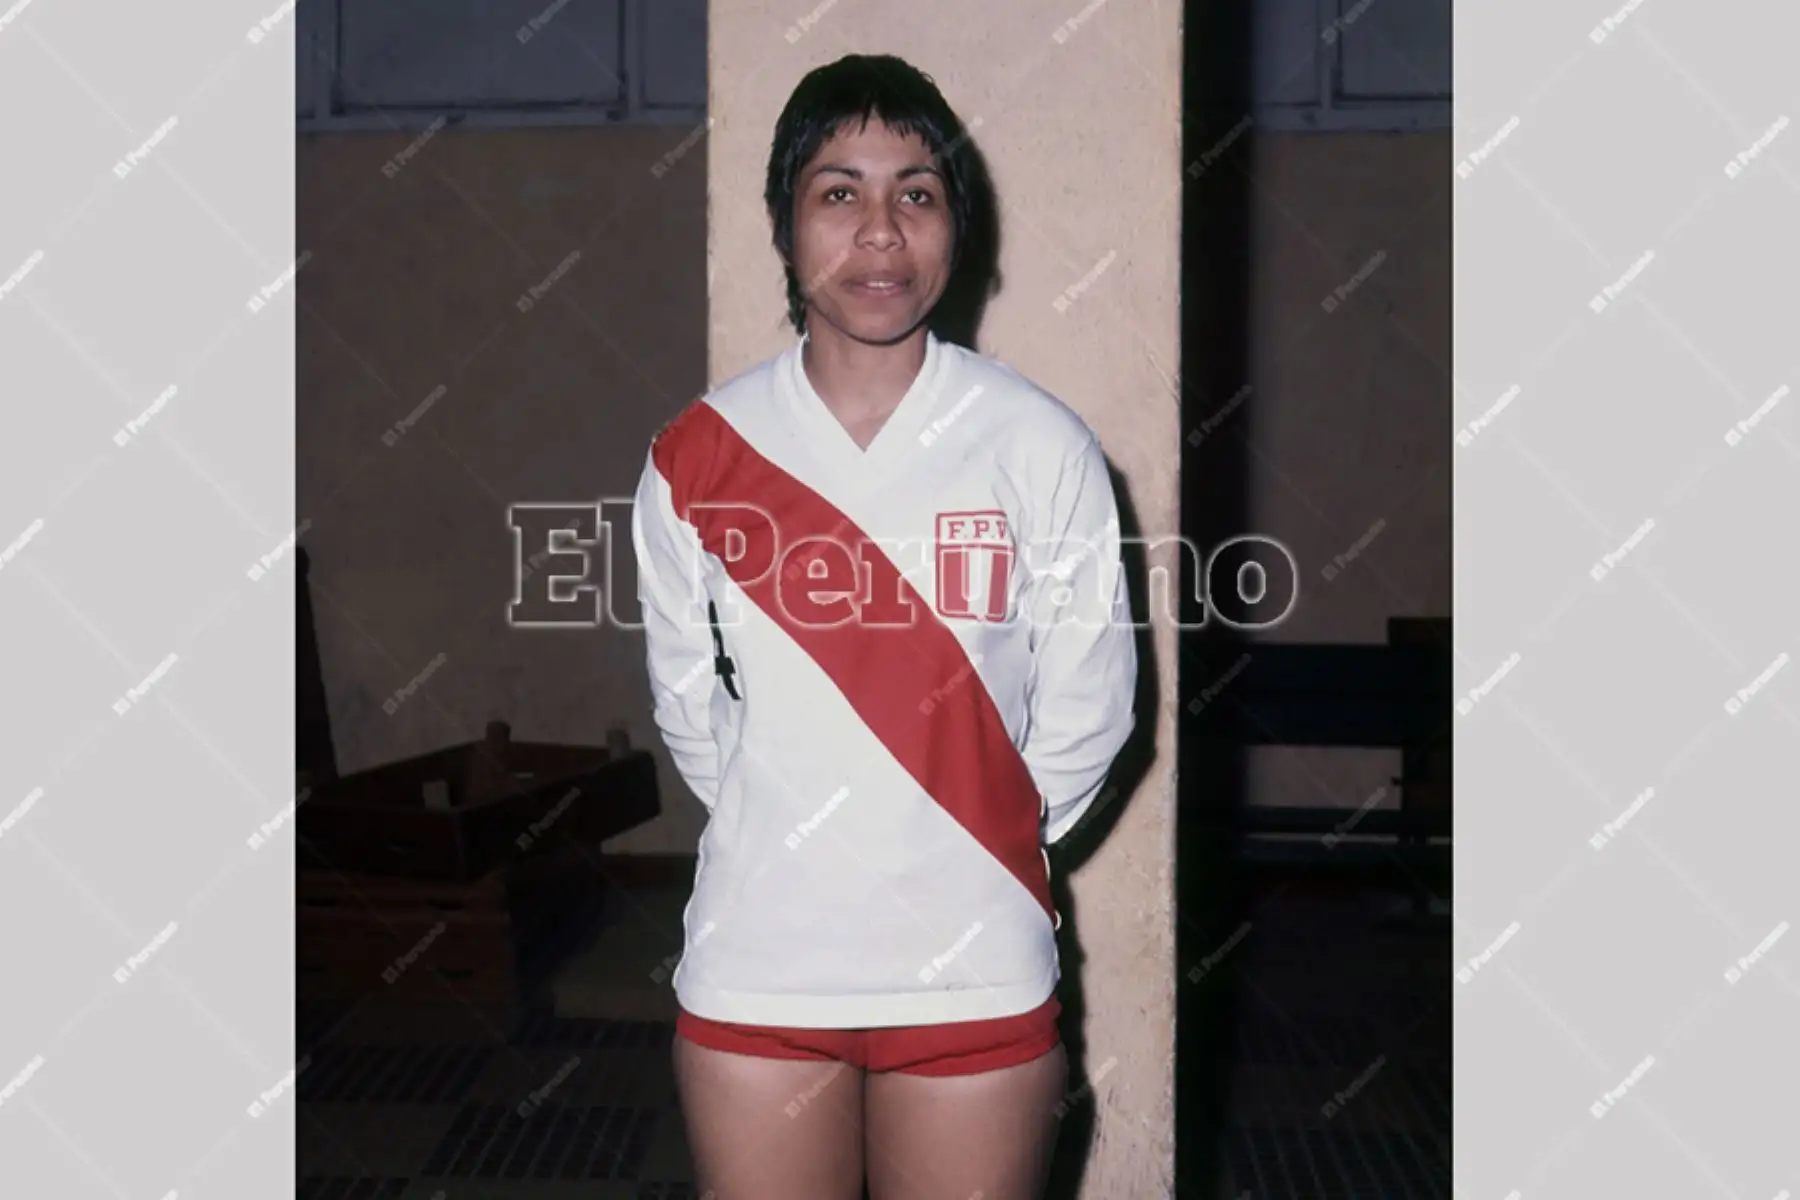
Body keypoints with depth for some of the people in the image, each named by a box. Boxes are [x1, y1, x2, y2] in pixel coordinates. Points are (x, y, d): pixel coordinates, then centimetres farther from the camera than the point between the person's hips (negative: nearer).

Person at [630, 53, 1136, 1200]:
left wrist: (981, 847, 7)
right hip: (756, 962, 1)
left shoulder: (1040, 444, -7)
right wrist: (791, 838, 11)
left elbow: (1087, 704, 0)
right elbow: (687, 699, 8)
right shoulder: (696, 457, -3)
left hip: (974, 965, -1)